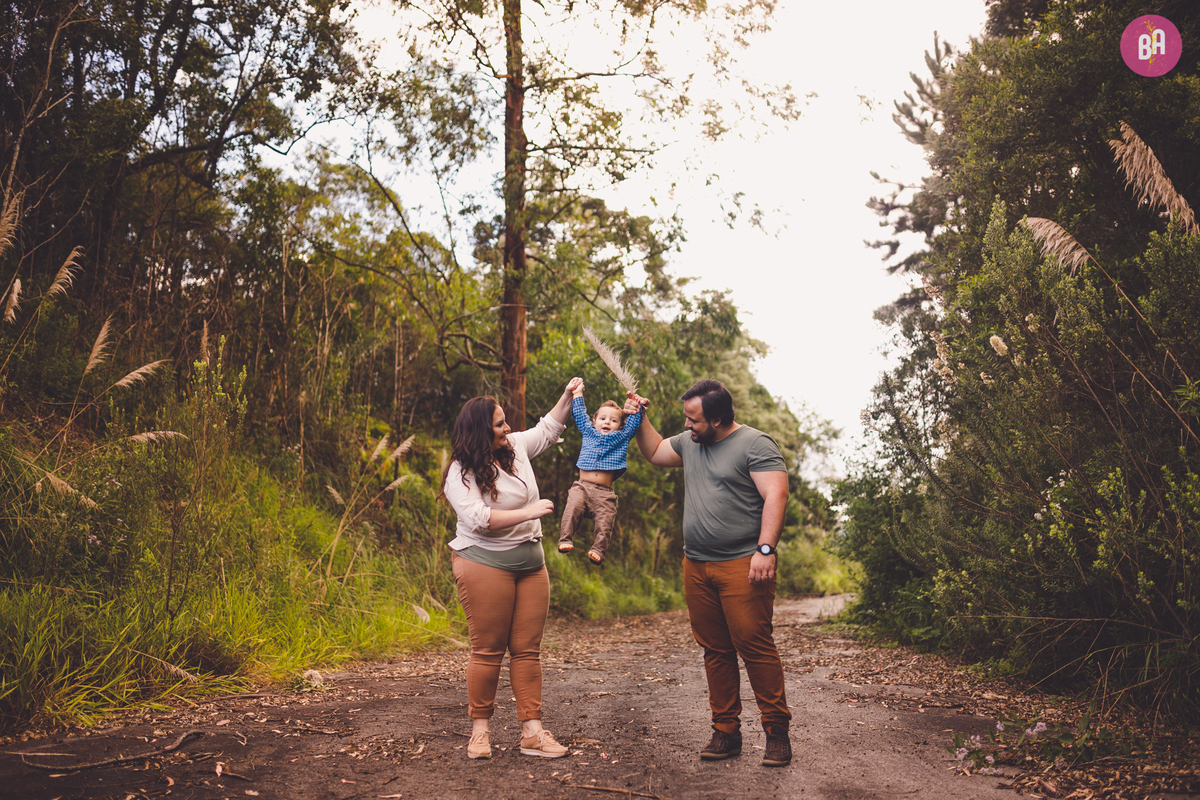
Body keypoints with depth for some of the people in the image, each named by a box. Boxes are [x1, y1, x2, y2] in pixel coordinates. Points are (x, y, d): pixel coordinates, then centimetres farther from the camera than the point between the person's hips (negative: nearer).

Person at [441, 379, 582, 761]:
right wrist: (527, 512, -22)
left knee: (528, 649, 5)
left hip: (530, 564, 7)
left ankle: (532, 731, 8)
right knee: (488, 650, -2)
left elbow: (547, 430, 27)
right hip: (485, 565, -6)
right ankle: (480, 729, 14)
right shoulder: (461, 474, -12)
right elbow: (478, 518, -24)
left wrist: (567, 397, 17)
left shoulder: (515, 447, 9)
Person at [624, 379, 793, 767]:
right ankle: (726, 732, 18)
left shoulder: (755, 444, -7)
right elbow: (654, 452, 33)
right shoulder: (690, 443, 15)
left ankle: (777, 732, 4)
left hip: (742, 565, -7)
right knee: (715, 650, 10)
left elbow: (776, 495, -15)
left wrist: (765, 549, -24)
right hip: (696, 566, 7)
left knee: (754, 645, -8)